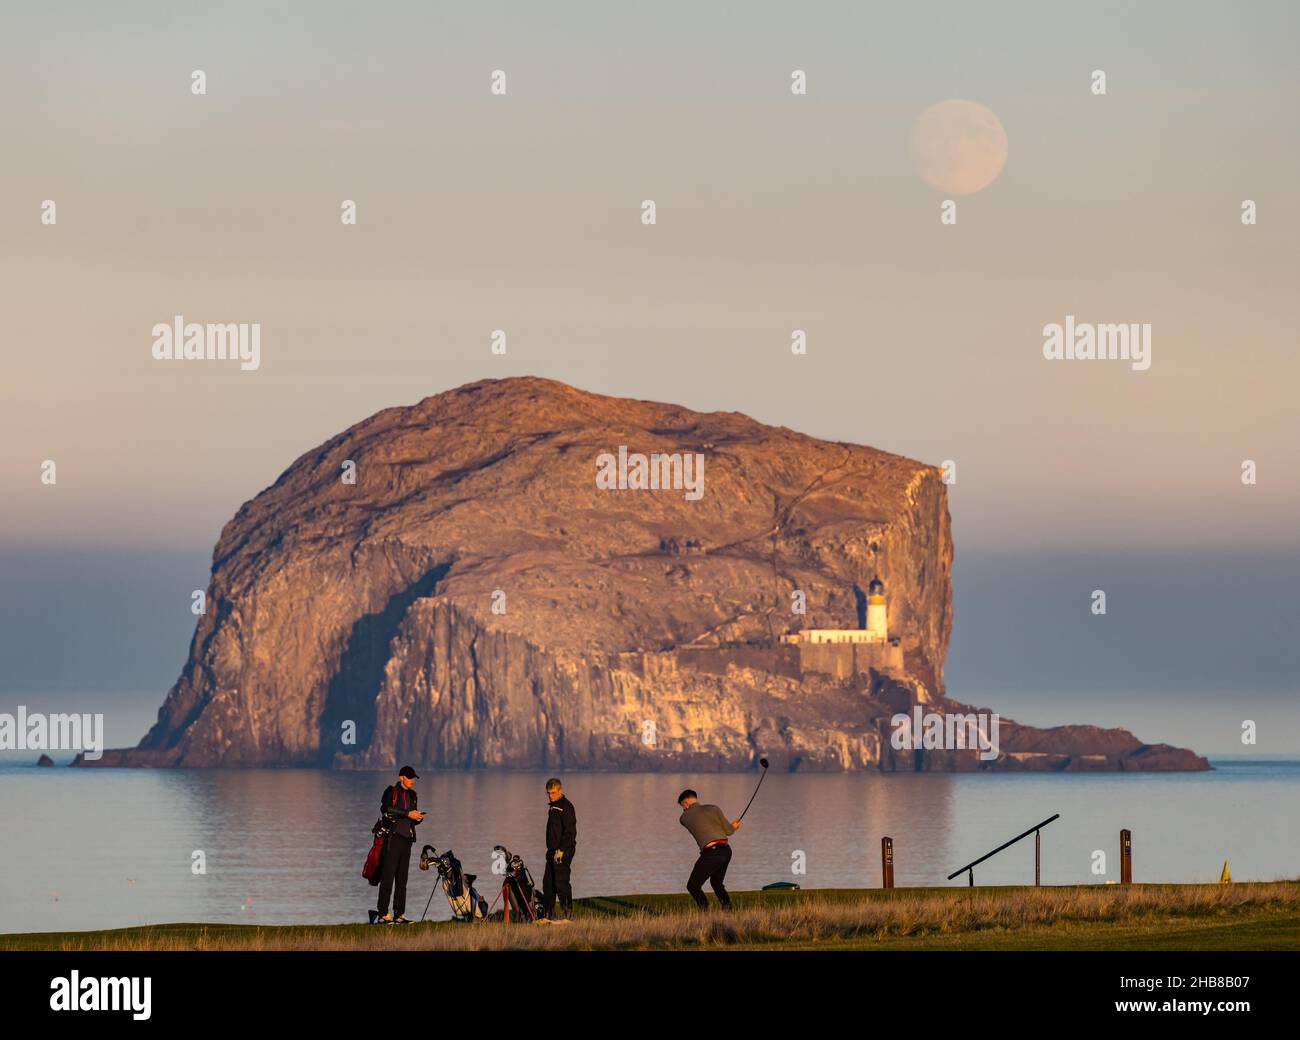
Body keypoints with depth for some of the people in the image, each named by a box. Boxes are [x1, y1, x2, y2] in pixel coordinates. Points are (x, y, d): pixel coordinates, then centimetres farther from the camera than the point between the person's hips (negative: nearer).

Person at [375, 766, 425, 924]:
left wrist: (417, 818, 2)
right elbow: (387, 810, -18)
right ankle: (383, 914, -12)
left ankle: (399, 914, 7)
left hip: (406, 838, 8)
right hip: (393, 838, -8)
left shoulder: (412, 795, 20)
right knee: (388, 875, -10)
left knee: (402, 878, 6)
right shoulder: (391, 792, -3)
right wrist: (408, 814, -18)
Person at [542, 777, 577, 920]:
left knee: (561, 881, -11)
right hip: (553, 850, 10)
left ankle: (567, 913, -7)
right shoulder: (552, 807, 18)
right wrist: (550, 849, 19)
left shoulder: (566, 806, -11)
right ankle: (549, 915, 14)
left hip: (563, 851, -10)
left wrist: (561, 850, -22)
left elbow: (570, 831, -17)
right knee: (548, 882, 9)